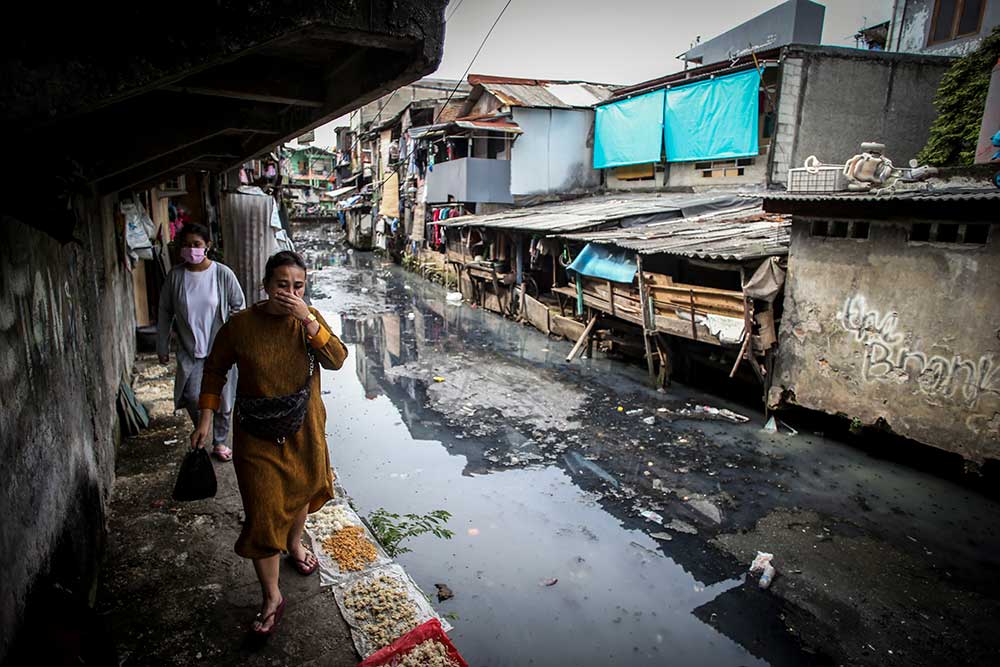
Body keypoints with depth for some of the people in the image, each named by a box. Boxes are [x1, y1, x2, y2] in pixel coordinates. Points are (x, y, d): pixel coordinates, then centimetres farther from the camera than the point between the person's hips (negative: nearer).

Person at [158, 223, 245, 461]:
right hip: (189, 349, 1)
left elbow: (238, 307, -1)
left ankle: (220, 442, 29)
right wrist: (162, 346, 7)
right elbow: (165, 312, 4)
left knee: (222, 399, 7)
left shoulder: (223, 274, -10)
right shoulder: (175, 275, -4)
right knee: (192, 396, -9)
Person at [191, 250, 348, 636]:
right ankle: (271, 597, 18)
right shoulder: (241, 325, -13)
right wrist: (206, 419, -4)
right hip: (258, 432, -2)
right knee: (262, 513, 0)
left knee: (300, 490, 23)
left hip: (304, 427, 3)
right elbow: (215, 370, 0)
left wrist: (308, 321, -29)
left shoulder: (310, 318, -8)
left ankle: (294, 545, 54)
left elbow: (337, 360, -19)